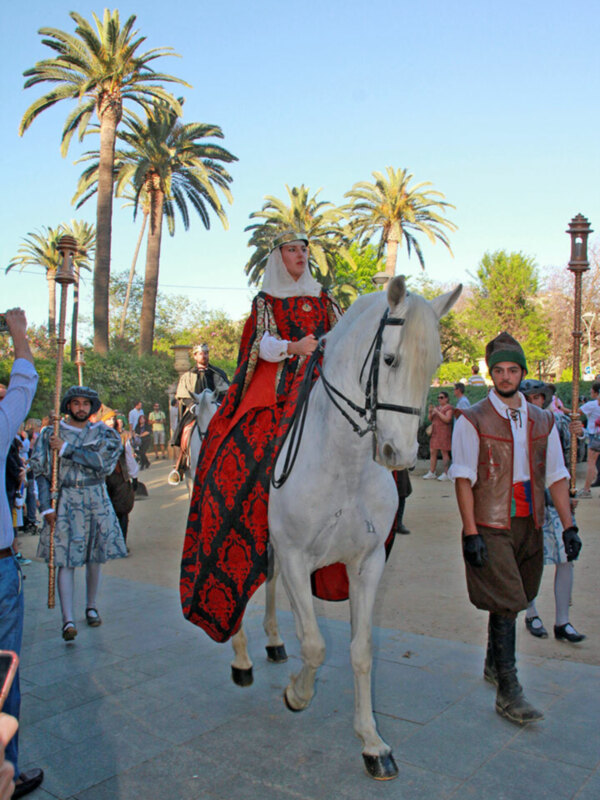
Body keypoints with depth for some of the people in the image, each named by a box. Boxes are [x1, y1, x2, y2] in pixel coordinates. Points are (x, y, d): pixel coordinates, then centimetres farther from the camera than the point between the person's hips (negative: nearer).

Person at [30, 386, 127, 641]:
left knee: (94, 558, 9)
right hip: (64, 502, -1)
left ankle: (91, 606, 28)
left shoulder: (103, 434, 4)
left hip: (96, 501, 1)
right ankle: (68, 619, -9)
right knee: (66, 560, -8)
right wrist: (47, 507, -7)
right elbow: (41, 472, 2)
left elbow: (103, 464, -13)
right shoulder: (50, 434, 5)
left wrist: (66, 449, -14)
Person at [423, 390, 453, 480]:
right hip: (435, 432, 8)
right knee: (432, 452, 4)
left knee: (444, 453, -7)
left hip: (444, 432, -7)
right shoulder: (437, 407, 18)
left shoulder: (449, 408, -4)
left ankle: (446, 474, -3)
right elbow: (430, 419, 14)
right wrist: (430, 412, -5)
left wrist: (437, 412, -17)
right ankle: (431, 473, 8)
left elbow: (447, 419, -17)